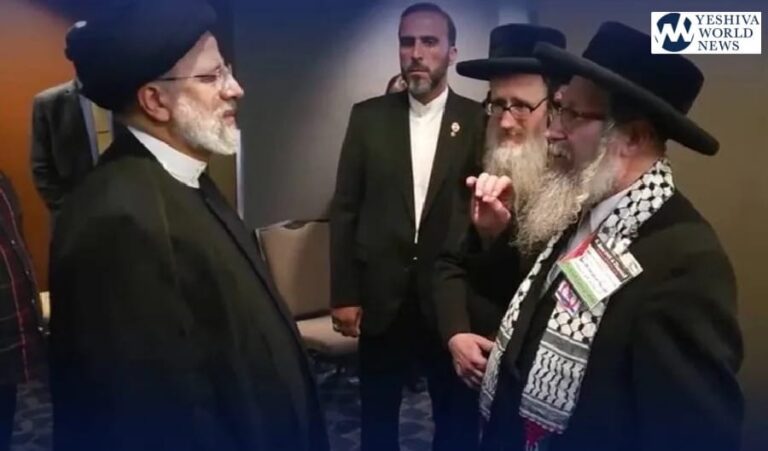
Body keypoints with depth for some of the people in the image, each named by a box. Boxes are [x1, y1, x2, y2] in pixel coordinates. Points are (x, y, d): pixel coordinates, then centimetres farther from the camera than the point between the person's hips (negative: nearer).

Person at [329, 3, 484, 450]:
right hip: (381, 295, 1)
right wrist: (344, 294, -1)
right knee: (377, 411, 16)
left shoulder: (478, 120, -2)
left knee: (457, 414, 14)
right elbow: (345, 208, 2)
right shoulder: (368, 116, 2)